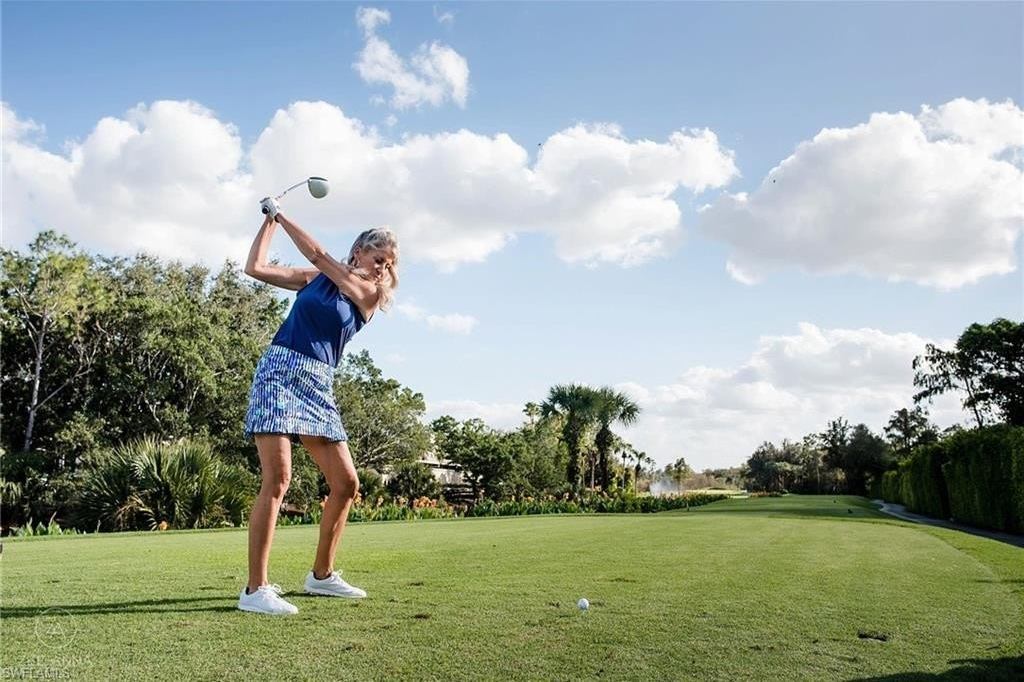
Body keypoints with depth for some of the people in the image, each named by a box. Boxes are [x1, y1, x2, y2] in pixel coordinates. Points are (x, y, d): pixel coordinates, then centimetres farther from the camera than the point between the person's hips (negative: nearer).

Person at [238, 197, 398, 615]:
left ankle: (321, 575, 19)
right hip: (280, 371, -3)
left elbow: (318, 254, -1)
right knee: (277, 478, -16)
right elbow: (255, 268, 9)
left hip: (318, 385, 4)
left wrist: (282, 216, 3)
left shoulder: (370, 295, 8)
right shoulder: (314, 278, 10)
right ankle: (255, 589, -15)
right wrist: (268, 220, 11)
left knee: (346, 483, 1)